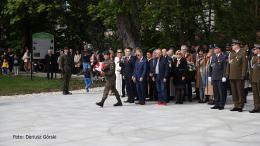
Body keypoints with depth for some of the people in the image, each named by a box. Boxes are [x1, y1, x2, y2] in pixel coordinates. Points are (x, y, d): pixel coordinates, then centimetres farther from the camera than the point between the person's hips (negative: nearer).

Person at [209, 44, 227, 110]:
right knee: (215, 91, 9)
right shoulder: (213, 57, 13)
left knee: (221, 91, -1)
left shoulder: (223, 57, -4)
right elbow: (210, 66, 16)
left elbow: (225, 67, -7)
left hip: (220, 77, -6)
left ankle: (222, 105, 5)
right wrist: (209, 75, 11)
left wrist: (224, 76, -13)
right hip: (214, 77, 6)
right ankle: (217, 104, 16)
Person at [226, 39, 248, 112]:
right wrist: (227, 74, 12)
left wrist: (243, 75, -13)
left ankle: (240, 106, 5)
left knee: (240, 92, -1)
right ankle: (236, 105, 16)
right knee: (234, 92, 8)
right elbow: (228, 64, 17)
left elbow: (244, 65, -8)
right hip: (232, 76, 6)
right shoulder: (231, 54, 15)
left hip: (239, 76, -6)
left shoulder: (242, 53, -4)